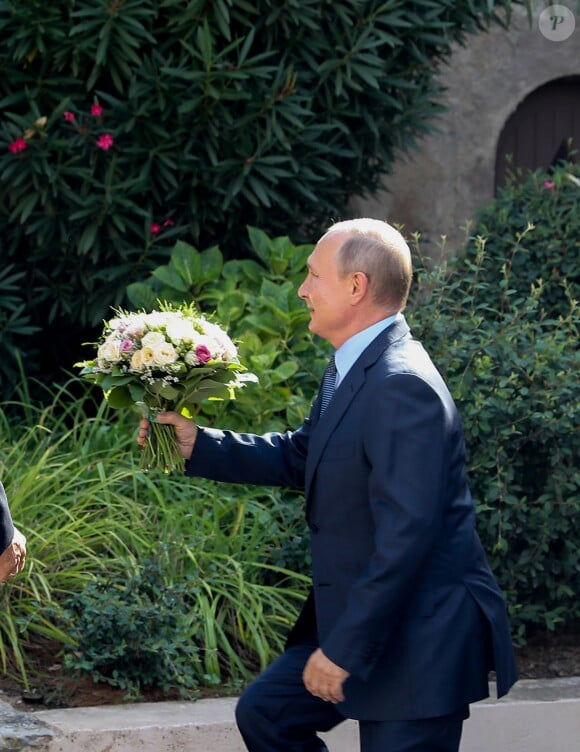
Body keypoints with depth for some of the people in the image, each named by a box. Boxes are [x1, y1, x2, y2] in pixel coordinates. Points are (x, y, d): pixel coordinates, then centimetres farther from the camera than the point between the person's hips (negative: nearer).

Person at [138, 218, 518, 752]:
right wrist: (196, 444, 11)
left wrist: (343, 649, -23)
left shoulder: (403, 387, -24)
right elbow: (300, 457, 21)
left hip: (420, 637, -10)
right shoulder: (359, 369, 7)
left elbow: (405, 537, -28)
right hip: (358, 617, 10)